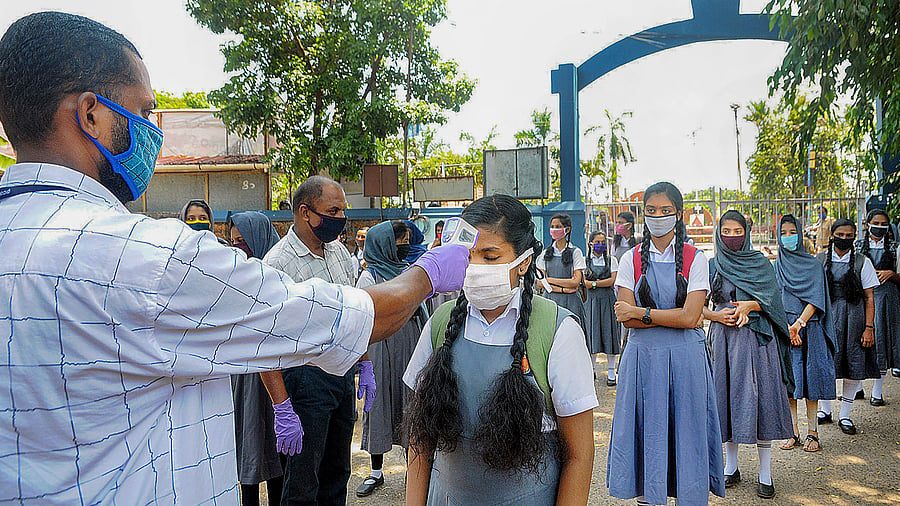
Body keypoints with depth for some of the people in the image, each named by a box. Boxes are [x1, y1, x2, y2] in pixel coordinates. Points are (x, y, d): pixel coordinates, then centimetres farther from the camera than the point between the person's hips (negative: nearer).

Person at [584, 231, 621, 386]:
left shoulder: (612, 260, 8)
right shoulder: (586, 261, 8)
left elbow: (613, 280, -4)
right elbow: (585, 283, -2)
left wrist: (594, 283, -8)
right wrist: (605, 283, -7)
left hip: (608, 300, -1)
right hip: (592, 301, 1)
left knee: (609, 332, -2)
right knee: (592, 332, 1)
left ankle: (611, 371, 5)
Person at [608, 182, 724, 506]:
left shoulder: (695, 259, 0)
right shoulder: (631, 260, 4)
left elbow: (690, 317, -11)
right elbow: (626, 318, -6)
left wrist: (641, 313, -10)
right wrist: (674, 317, -12)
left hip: (685, 358, -1)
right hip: (643, 357, 1)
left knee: (685, 430, 5)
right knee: (645, 429, 7)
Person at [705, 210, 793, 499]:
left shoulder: (760, 262, 7)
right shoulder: (712, 266, 8)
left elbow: (772, 299, -2)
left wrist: (748, 305, -18)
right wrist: (717, 315, -12)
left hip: (757, 338, -1)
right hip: (724, 338, 1)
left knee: (759, 399, -3)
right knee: (728, 396, 3)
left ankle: (765, 474, 6)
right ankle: (731, 467, 16)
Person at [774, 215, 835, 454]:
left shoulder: (814, 265, 4)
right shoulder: (775, 267, 10)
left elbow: (816, 299, -5)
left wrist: (799, 323, -17)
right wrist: (786, 328, -9)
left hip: (809, 329, -2)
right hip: (783, 329, 2)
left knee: (810, 378, -1)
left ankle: (812, 431, 9)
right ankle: (793, 431, 10)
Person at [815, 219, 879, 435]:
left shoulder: (862, 262, 3)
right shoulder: (819, 260, 6)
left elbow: (869, 298, 1)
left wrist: (869, 328, -6)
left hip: (854, 317, 0)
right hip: (825, 315, 1)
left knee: (854, 365, 1)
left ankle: (844, 416, 15)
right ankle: (825, 410, 22)